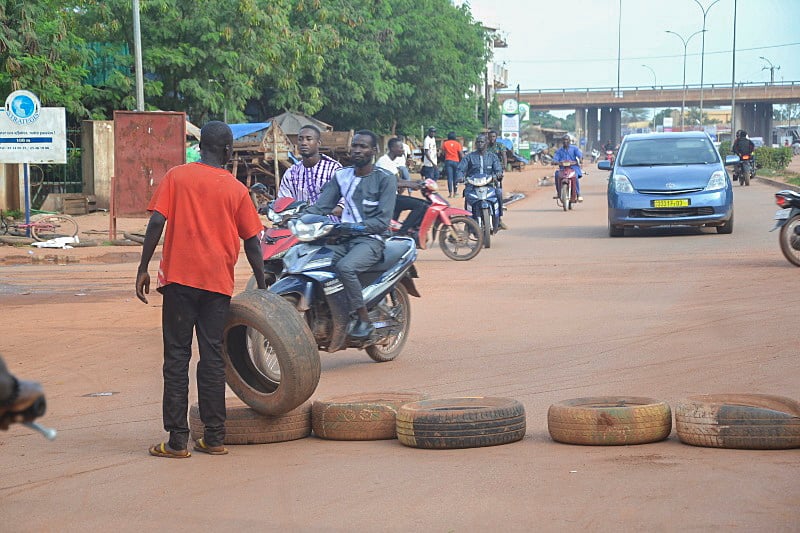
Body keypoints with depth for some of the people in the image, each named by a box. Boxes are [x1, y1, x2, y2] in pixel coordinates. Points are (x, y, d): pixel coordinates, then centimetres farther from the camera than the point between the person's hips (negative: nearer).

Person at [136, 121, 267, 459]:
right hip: (219, 281, 1)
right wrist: (261, 286, 14)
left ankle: (177, 440, -1)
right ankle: (214, 437, 8)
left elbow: (157, 222, -8)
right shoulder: (236, 189, 4)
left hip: (179, 278, -1)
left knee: (177, 357, 2)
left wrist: (143, 268, -3)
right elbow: (252, 242, 6)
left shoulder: (177, 177, 1)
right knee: (212, 357, 7)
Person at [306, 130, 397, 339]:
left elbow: (383, 221, -9)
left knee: (345, 267, -35)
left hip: (370, 239, -6)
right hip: (343, 239, 6)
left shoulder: (385, 179, -1)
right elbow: (321, 206, 9)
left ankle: (363, 320, -23)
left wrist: (357, 227, -23)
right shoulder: (341, 176, 16)